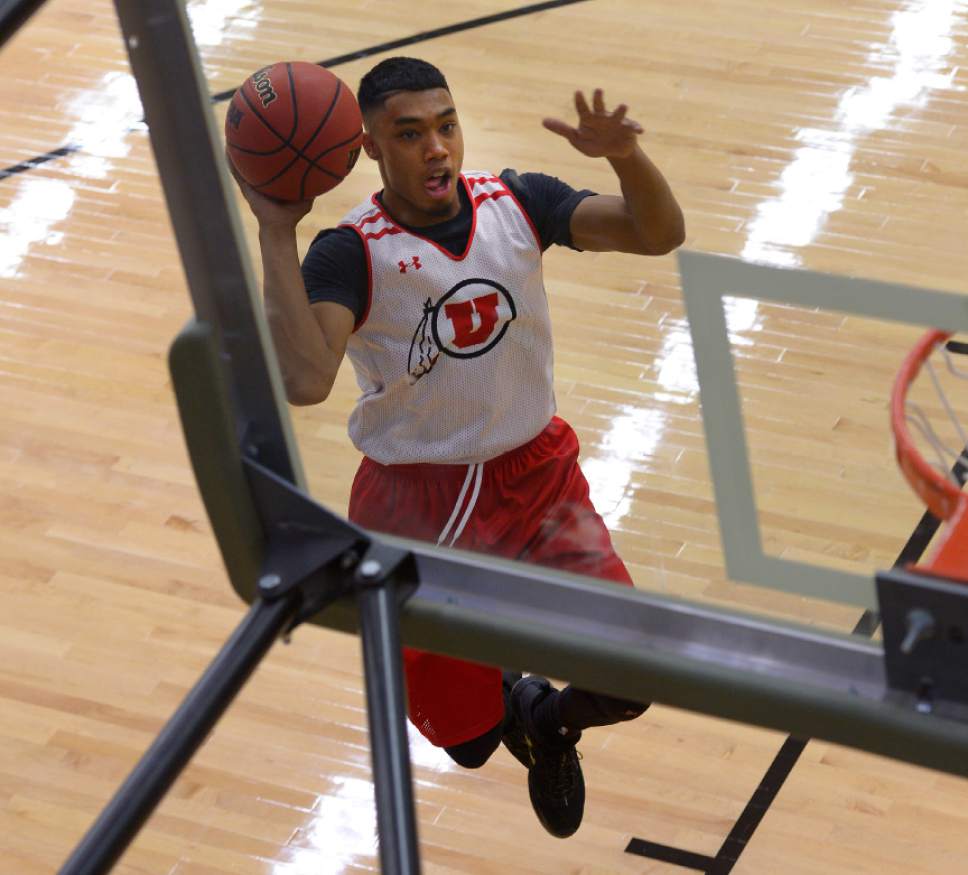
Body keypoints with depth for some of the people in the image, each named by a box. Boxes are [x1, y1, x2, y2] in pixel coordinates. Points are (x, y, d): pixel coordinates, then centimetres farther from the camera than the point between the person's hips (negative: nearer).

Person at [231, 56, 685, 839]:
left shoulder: (517, 205, -8)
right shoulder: (351, 253, -20)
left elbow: (660, 235, -15)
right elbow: (304, 381, -37)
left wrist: (624, 154, -35)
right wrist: (277, 233, -40)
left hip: (537, 477, 3)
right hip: (417, 505, -3)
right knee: (468, 739, 2)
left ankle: (548, 720, 32)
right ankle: (508, 703, 42)